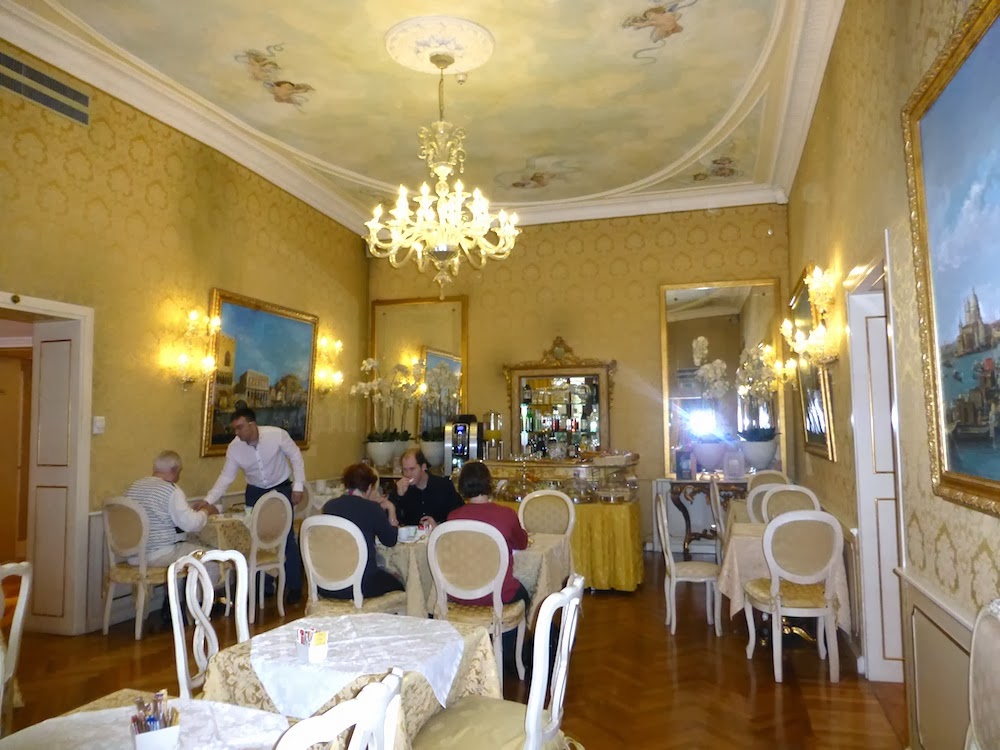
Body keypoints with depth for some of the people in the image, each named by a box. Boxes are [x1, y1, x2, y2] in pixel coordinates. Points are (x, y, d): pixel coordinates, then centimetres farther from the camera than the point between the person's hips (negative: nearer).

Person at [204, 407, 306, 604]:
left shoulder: (277, 435, -26)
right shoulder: (234, 448, -17)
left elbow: (295, 456, -14)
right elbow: (226, 478, -12)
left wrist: (298, 486, -16)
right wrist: (208, 501, -23)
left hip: (281, 488, -3)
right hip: (255, 491, 3)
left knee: (286, 537, -5)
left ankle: (294, 586, 8)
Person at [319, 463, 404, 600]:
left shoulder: (329, 506, 4)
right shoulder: (371, 509, -10)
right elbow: (391, 540, 3)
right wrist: (391, 510, 15)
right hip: (359, 586, -5)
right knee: (397, 585, 23)